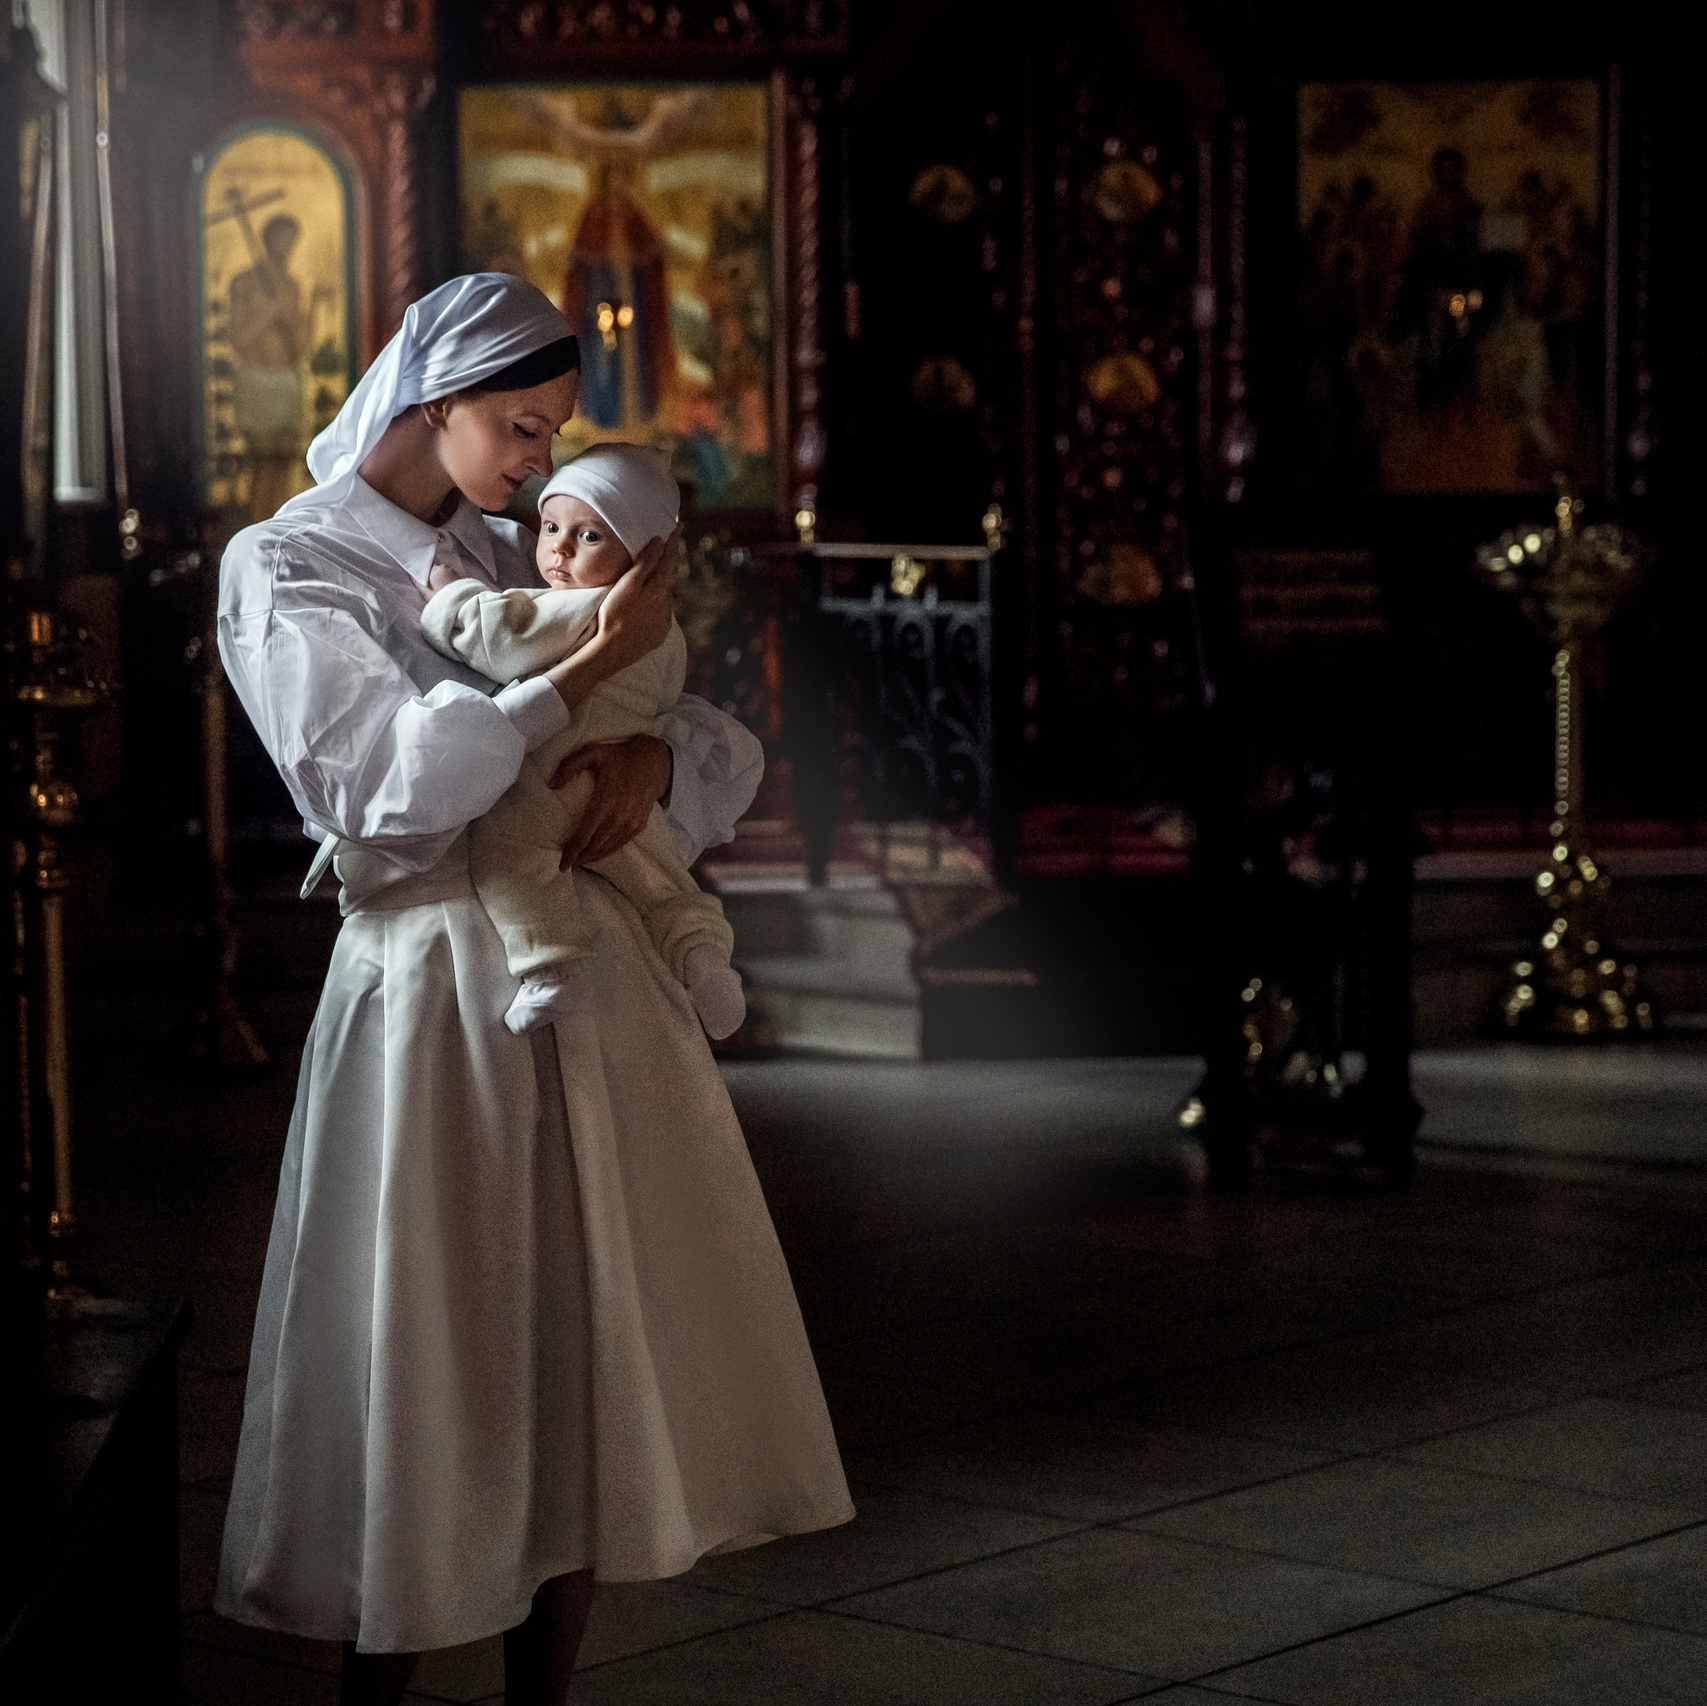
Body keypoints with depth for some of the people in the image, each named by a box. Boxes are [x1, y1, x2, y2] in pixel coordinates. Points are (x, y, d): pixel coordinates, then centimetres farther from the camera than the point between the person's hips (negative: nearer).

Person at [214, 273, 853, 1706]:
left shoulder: (514, 564, 16)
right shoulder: (285, 567, -2)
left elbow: (725, 749, 16)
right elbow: (387, 793, -16)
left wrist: (654, 756, -8)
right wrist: (593, 667, -16)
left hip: (592, 971, 6)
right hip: (438, 985, -6)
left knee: (588, 1375, 7)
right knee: (435, 1384, -2)